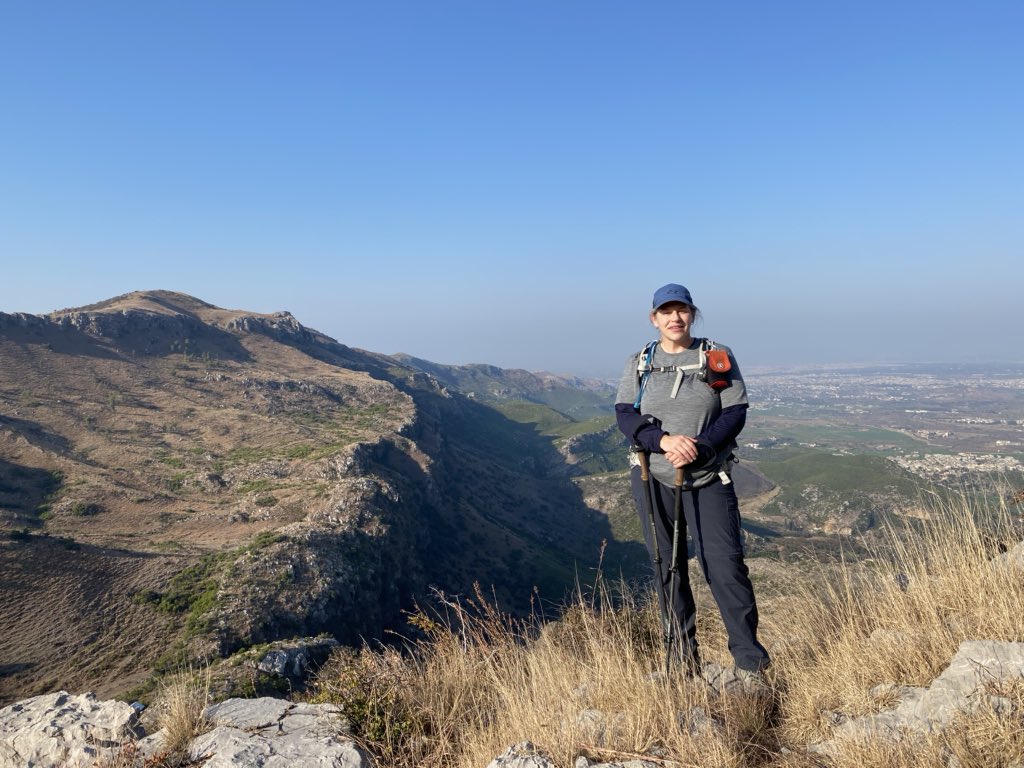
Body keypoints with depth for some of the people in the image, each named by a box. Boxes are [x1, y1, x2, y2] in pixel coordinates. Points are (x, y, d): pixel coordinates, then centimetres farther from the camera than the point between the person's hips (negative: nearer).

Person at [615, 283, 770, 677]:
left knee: (725, 563, -6)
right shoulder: (638, 363, 6)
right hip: (654, 478, 2)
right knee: (667, 566, 9)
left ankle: (747, 651, 11)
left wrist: (699, 447, -18)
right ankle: (684, 652, 23)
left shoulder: (719, 357, 2)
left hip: (709, 478, -2)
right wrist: (664, 440, -20)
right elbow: (625, 416, -3)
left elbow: (735, 412, -3)